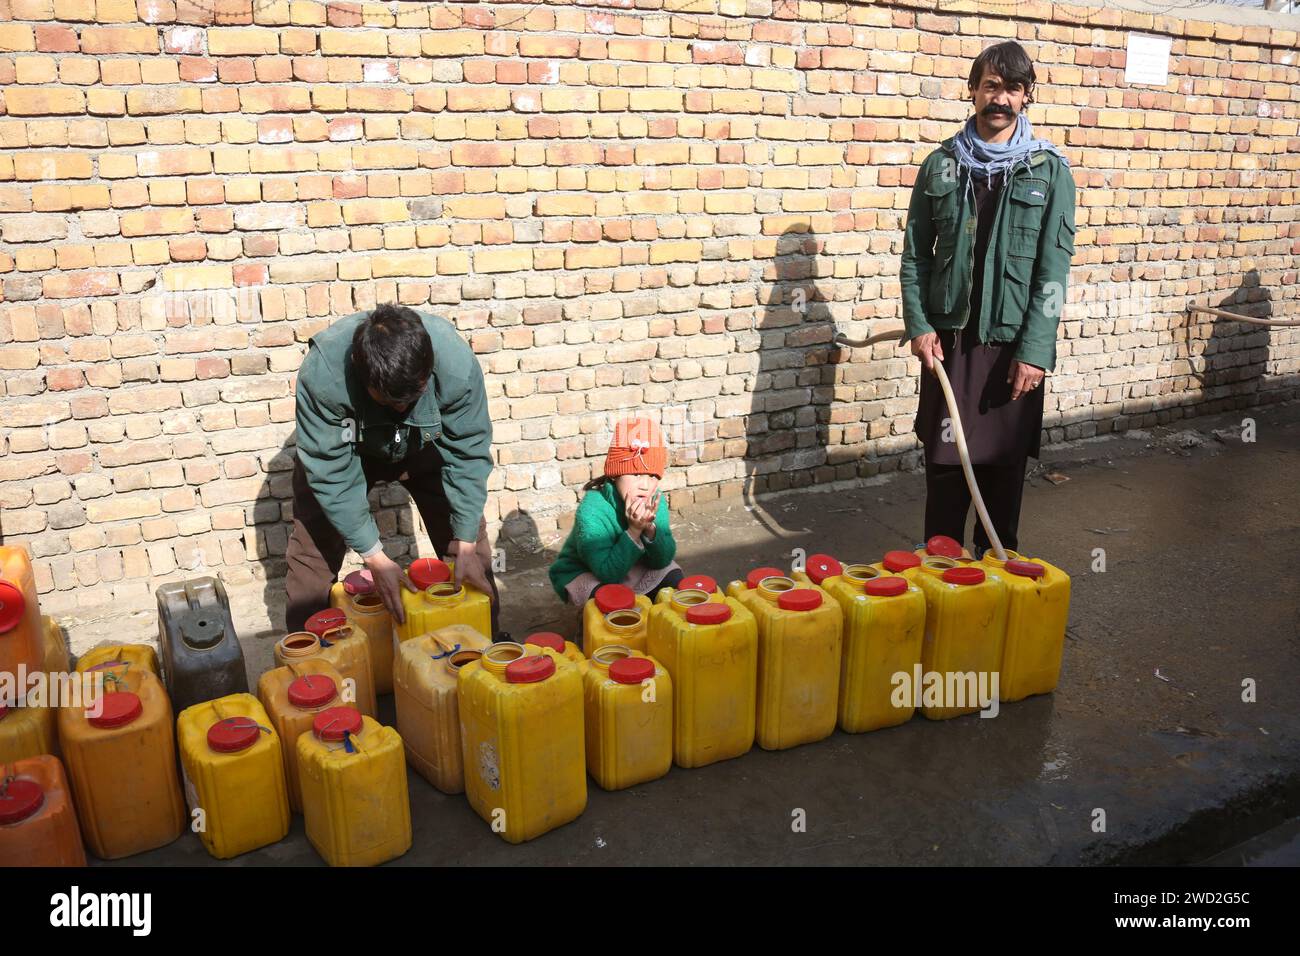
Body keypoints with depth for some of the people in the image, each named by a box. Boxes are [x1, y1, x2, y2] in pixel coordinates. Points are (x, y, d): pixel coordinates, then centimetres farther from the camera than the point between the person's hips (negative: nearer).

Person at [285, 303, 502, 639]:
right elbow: (331, 472, -32)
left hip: (426, 446, 1)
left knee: (469, 539, -2)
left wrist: (466, 546, -26)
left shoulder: (457, 363, -38)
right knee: (314, 548, -4)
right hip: (346, 448, -1)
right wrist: (375, 558, -32)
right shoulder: (322, 372, -40)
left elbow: (469, 454, -26)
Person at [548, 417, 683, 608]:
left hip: (624, 566, 5)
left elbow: (663, 560, -15)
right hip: (583, 575, -5)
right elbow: (608, 573, -32)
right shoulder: (592, 510, -32)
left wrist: (650, 528, -33)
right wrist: (634, 531, -40)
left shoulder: (656, 501, -16)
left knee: (672, 578, -12)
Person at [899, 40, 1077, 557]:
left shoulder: (1050, 170, 0)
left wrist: (1035, 350, -12)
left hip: (1015, 342, -1)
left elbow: (1054, 267, -5)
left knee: (1006, 462, 7)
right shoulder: (941, 164, 5)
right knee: (944, 459, 5)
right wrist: (919, 325, -4)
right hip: (948, 338, 1)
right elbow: (915, 252, 7)